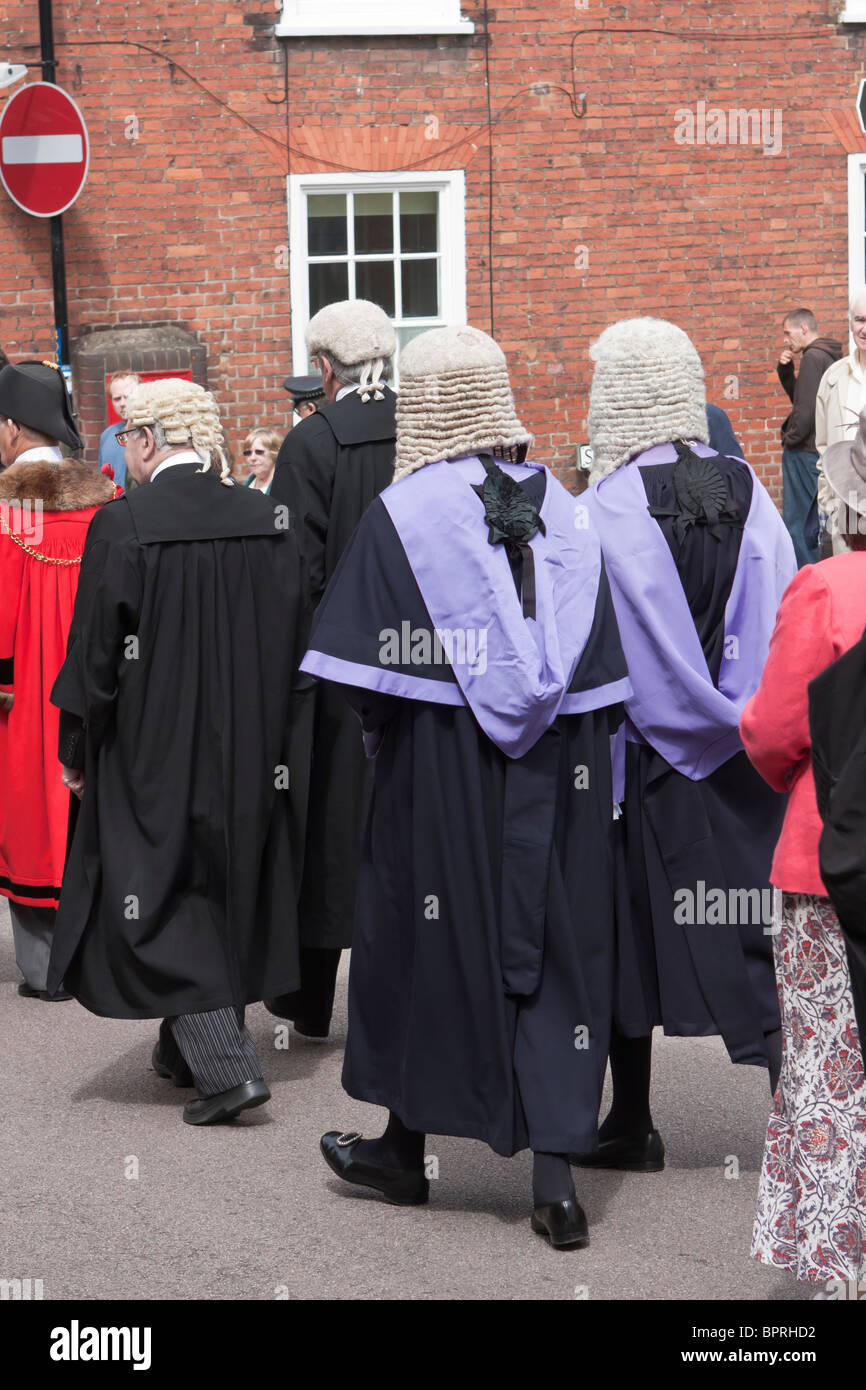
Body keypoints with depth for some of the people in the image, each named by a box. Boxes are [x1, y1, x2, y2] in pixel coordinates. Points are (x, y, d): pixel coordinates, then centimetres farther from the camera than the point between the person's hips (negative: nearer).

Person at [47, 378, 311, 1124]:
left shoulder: (124, 525, -16)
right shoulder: (267, 520, -2)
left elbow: (94, 652, -11)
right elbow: (295, 642, 5)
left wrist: (77, 752, 1)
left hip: (153, 754, -5)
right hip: (250, 751, 5)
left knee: (159, 901, 4)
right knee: (225, 892, 18)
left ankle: (226, 1066, -8)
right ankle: (188, 1052, 30)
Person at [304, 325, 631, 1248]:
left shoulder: (399, 514, -10)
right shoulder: (563, 511, 2)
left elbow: (366, 672, -9)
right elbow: (603, 676, 3)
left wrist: (386, 738, 8)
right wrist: (577, 752, 12)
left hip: (437, 773, -3)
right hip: (555, 785, 3)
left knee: (423, 938, 12)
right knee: (550, 947, 6)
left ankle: (405, 1150, 26)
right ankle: (553, 1176, 2)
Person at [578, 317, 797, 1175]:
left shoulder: (608, 508, -14)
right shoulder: (746, 491, -2)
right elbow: (781, 619, -2)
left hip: (639, 747, -3)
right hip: (741, 754, 3)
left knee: (631, 934, 9)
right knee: (756, 938, 7)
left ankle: (632, 1128, 17)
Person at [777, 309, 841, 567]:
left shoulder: (812, 358, -15)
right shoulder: (831, 357, 16)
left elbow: (806, 408, -21)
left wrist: (790, 440, -9)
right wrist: (785, 370, 9)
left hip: (804, 450, -10)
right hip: (820, 450, 10)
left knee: (796, 524, -6)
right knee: (810, 522, 13)